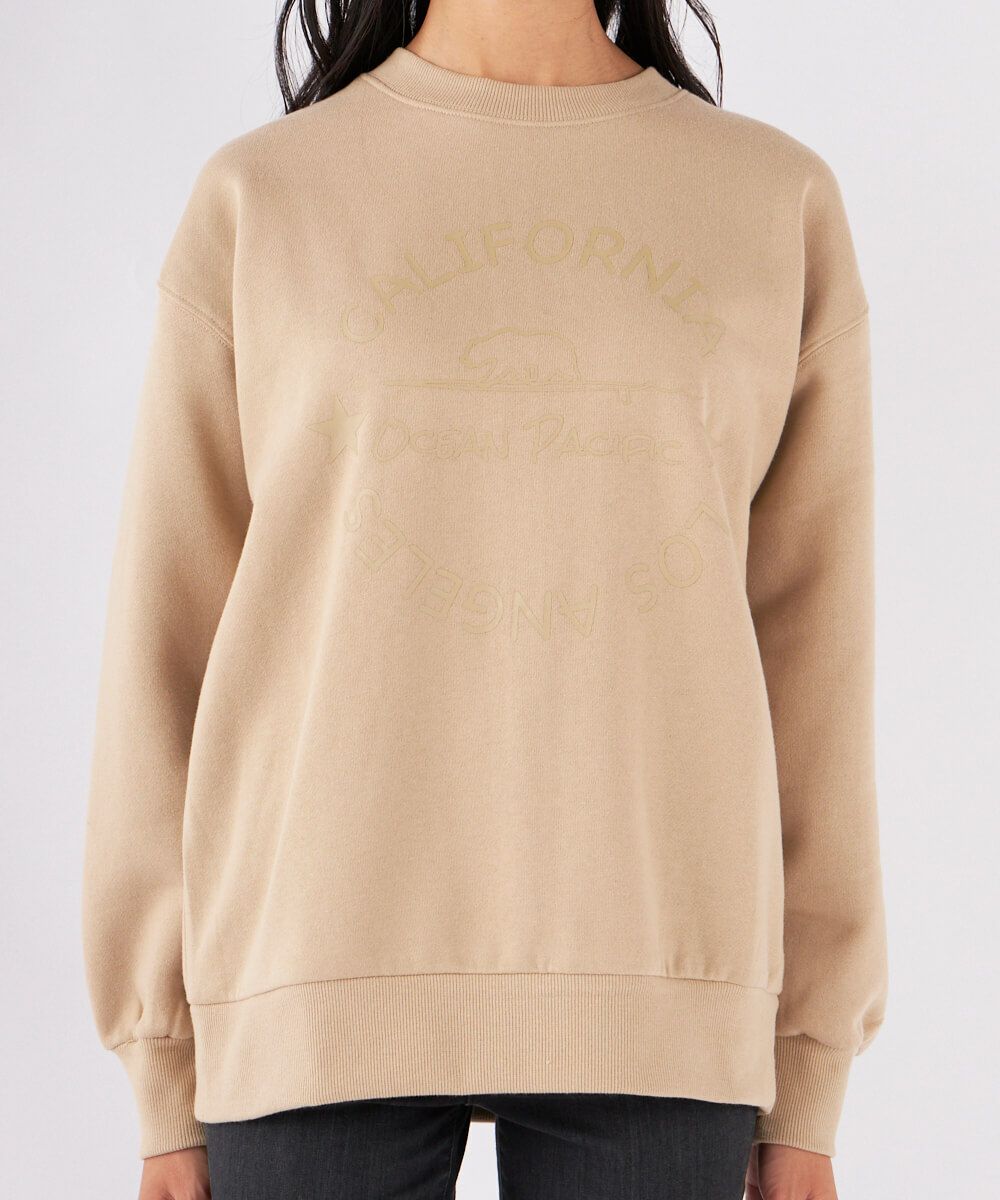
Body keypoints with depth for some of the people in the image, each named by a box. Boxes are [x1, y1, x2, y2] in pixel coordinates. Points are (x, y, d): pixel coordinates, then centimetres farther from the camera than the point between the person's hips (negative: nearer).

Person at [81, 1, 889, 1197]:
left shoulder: (782, 210, 7)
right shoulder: (254, 203, 4)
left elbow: (808, 651, 7)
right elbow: (171, 650, 4)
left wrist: (810, 1079, 6)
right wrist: (168, 1080, 3)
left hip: (650, 988, 1)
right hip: (330, 962, 0)